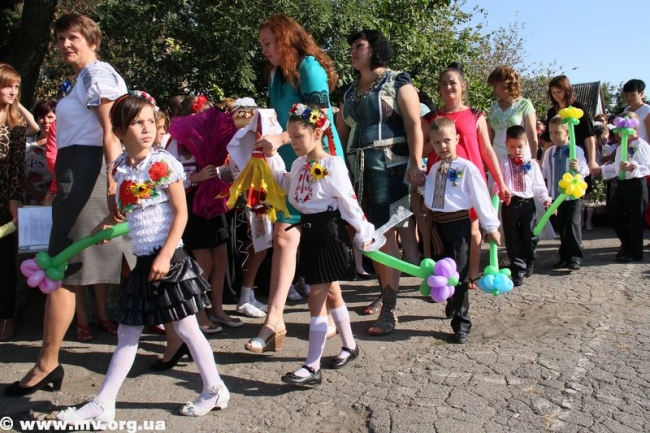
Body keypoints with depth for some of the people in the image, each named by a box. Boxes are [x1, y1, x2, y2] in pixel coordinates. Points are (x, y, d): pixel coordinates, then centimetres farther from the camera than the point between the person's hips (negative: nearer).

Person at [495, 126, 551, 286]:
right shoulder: (502, 164, 3)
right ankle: (518, 270, 8)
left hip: (528, 203, 2)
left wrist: (546, 199, -4)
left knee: (529, 237, 9)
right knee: (513, 238, 2)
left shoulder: (532, 164, 7)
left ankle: (529, 265, 31)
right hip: (510, 204, -1)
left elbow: (539, 185, 7)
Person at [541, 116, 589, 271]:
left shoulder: (576, 150, -8)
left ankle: (575, 257, 3)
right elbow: (544, 172, 15)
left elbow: (585, 170, -16)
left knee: (572, 224, -5)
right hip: (556, 195, 5)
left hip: (573, 194, -5)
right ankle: (564, 256, 21)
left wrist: (578, 168, -35)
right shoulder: (549, 152, 5)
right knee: (560, 226, 11)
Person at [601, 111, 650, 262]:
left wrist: (632, 168, -31)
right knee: (614, 214, 9)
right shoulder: (620, 147, 15)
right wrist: (602, 169, 19)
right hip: (622, 184, 8)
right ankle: (627, 244, 27)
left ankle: (635, 252, 11)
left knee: (634, 218, -1)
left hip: (636, 184, -8)